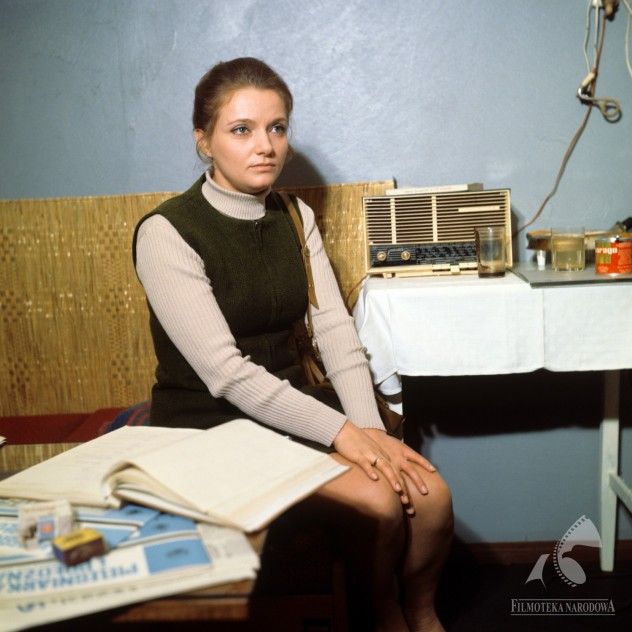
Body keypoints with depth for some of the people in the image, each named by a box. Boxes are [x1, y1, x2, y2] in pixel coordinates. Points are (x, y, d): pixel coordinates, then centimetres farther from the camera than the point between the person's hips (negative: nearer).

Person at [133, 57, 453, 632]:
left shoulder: (296, 218, 6)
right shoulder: (167, 233, -14)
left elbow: (336, 331, -2)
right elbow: (225, 372, -21)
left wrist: (372, 430, -15)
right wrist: (340, 432, -24)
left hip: (293, 406, 6)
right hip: (211, 426, -5)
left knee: (431, 496, -11)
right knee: (376, 503, -21)